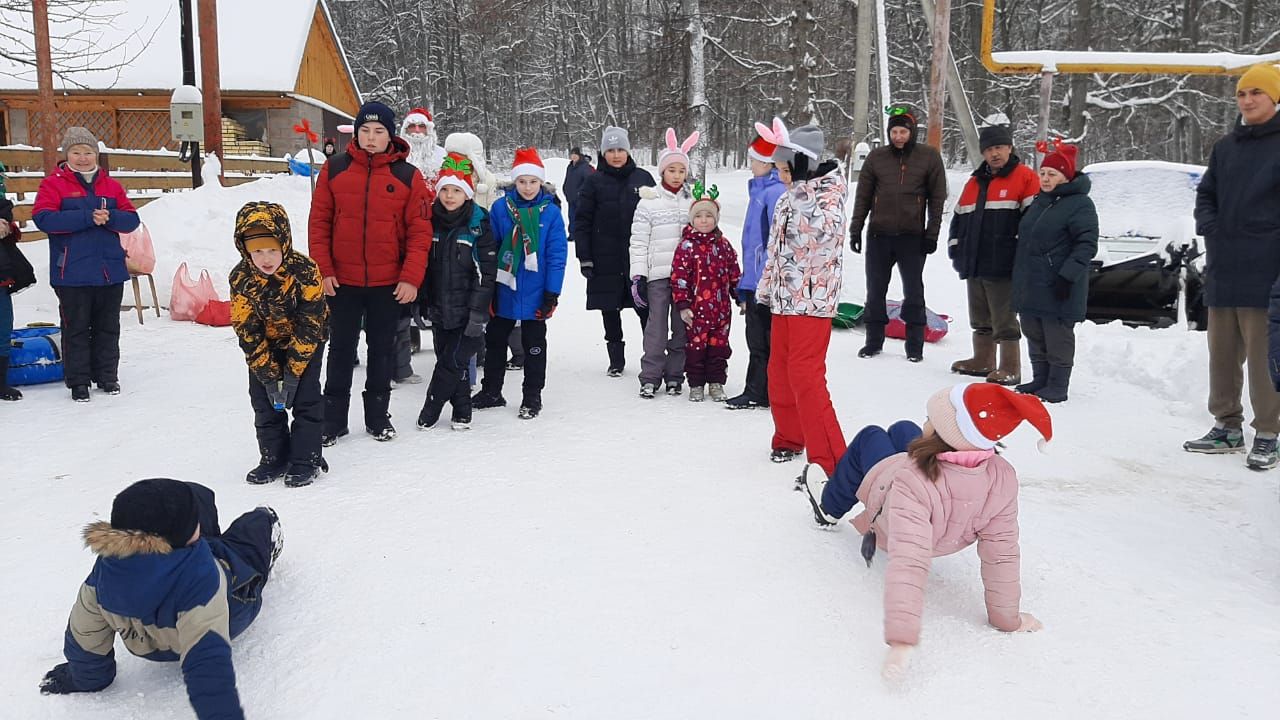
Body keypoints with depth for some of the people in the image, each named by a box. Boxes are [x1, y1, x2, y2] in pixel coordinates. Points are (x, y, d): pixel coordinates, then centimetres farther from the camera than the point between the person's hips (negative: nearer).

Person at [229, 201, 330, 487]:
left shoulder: (305, 270, -30)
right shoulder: (241, 279, -23)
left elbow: (309, 324, -26)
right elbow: (247, 332, -17)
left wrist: (293, 372, -25)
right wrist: (268, 375, -19)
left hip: (306, 341, -3)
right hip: (265, 344, 3)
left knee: (306, 398, -7)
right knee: (263, 401, 3)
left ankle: (306, 460, 4)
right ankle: (274, 458, 16)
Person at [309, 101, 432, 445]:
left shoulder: (408, 176, -2)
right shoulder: (334, 168, 0)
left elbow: (420, 230, -4)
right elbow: (319, 221, 1)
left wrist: (411, 277, -11)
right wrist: (323, 270, -6)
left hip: (389, 283, 0)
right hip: (342, 281, 1)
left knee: (382, 350, 12)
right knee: (341, 350, 10)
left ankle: (378, 416, 25)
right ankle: (333, 418, 21)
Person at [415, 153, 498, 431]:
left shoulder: (478, 225, -7)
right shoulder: (431, 221, 6)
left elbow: (486, 272, -10)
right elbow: (422, 265, 14)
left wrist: (478, 313, -14)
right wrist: (421, 303, 10)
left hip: (466, 312, -5)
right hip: (439, 310, 5)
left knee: (453, 361, -3)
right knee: (451, 362, 10)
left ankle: (430, 410, 12)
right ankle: (462, 412, 21)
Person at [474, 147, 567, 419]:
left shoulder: (551, 212, -7)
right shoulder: (500, 208, -3)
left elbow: (557, 255, -7)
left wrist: (552, 294, -11)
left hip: (535, 295, -2)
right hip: (503, 292, 3)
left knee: (534, 346, 10)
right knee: (495, 341, 15)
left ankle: (532, 397, 23)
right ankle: (491, 391, 32)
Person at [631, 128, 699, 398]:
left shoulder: (692, 201, 10)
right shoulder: (648, 203, 0)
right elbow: (638, 242, -1)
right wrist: (637, 276, -7)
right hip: (657, 274, -3)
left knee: (682, 327, 7)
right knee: (657, 327, -2)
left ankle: (674, 376, 18)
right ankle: (650, 378, 8)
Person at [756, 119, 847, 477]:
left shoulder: (828, 196, -12)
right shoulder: (790, 198, 12)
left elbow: (820, 230, -32)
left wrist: (801, 184, -30)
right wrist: (766, 289, 22)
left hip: (812, 300, -9)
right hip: (784, 298, 9)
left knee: (805, 374, -13)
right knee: (779, 370, 15)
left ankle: (830, 460, -9)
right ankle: (789, 437, 34)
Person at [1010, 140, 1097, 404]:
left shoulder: (1080, 204, -10)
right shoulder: (1040, 201, 17)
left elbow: (1087, 244, -16)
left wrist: (1068, 274, -25)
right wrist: (1019, 277, 23)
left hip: (1058, 288, -9)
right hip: (1030, 284, 9)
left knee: (1057, 337, -3)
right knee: (1035, 336, 14)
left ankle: (1057, 386, 5)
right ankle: (1040, 380, 25)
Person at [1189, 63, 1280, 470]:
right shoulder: (1226, 146, 15)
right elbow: (1206, 195, 21)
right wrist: (1209, 228, 3)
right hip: (1222, 272, 6)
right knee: (1222, 355, 12)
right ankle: (1227, 427, 23)